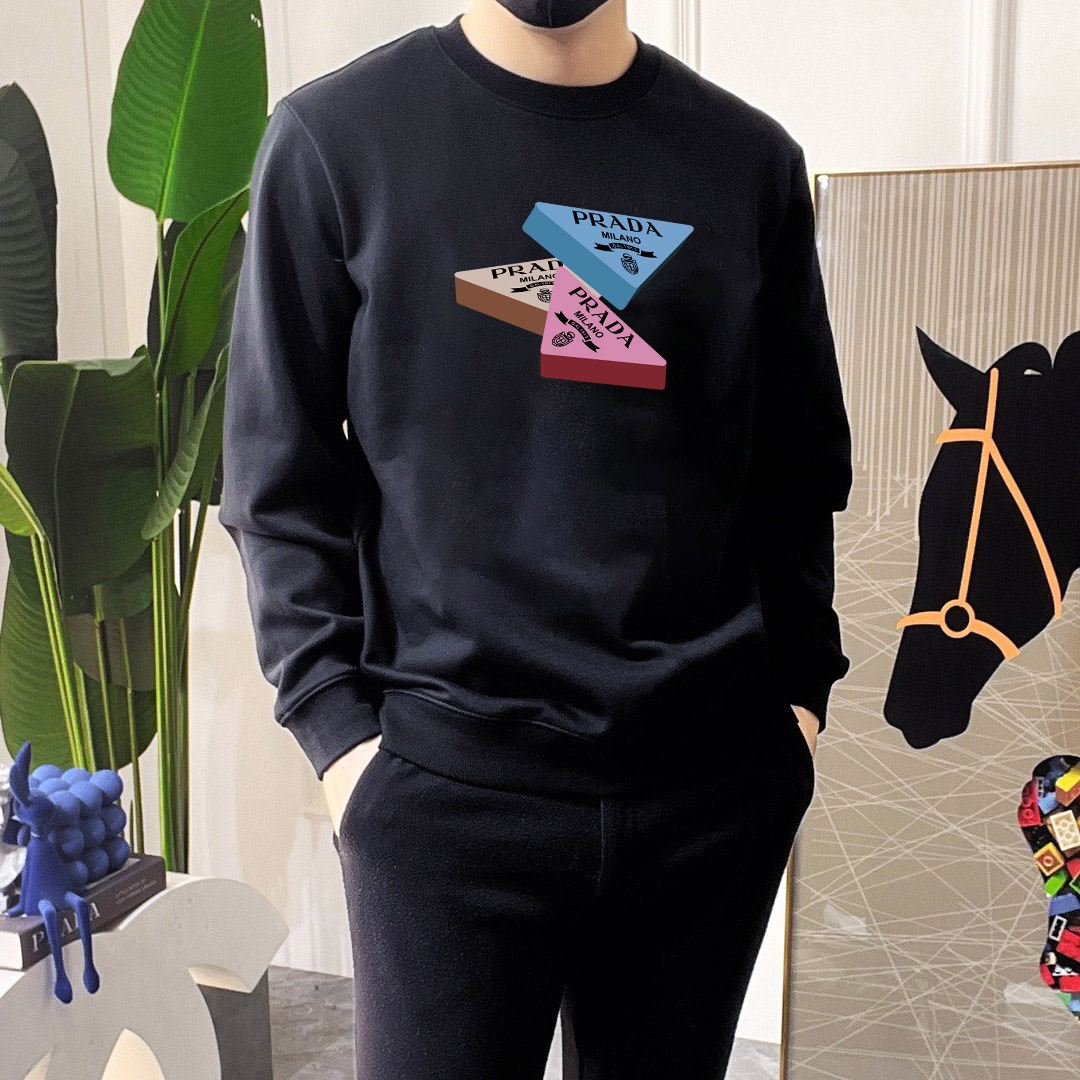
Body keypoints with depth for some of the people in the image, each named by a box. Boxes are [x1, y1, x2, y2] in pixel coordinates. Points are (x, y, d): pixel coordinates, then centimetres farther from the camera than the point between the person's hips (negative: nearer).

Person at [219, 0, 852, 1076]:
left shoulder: (751, 157, 7)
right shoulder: (334, 135, 0)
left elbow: (798, 471, 11)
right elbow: (279, 474, -1)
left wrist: (799, 688, 5)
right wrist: (335, 724, -7)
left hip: (719, 784, 3)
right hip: (446, 786, -2)